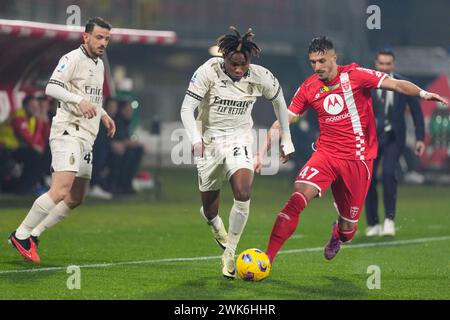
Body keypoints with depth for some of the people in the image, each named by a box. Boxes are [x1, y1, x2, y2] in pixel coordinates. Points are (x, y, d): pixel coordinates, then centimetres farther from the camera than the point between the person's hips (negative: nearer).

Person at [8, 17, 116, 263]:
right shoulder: (73, 59, -9)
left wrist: (103, 115, 23)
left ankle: (33, 234, 17)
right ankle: (21, 235, -13)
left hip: (86, 137, 10)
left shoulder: (99, 65, 20)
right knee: (61, 191, -22)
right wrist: (80, 100, -33)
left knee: (75, 198, 10)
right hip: (68, 132, -10)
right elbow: (51, 87, -22)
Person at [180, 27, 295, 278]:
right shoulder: (208, 71, -18)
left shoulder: (261, 77, -11)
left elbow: (279, 102, 8)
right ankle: (214, 222, 48)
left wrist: (286, 141, 13)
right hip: (209, 139, 0)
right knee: (210, 207, 8)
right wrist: (195, 139, -34)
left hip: (239, 138, 1)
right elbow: (187, 108, -18)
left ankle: (230, 253, -9)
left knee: (243, 194, -24)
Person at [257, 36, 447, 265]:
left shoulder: (355, 75, -6)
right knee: (298, 199, -25)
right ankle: (266, 258, -22)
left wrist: (422, 94, -30)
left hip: (358, 160, -1)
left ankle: (338, 234, 46)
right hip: (326, 154, 1)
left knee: (348, 229, 6)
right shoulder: (308, 88, 2)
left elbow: (396, 84, -13)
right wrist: (262, 151, 1)